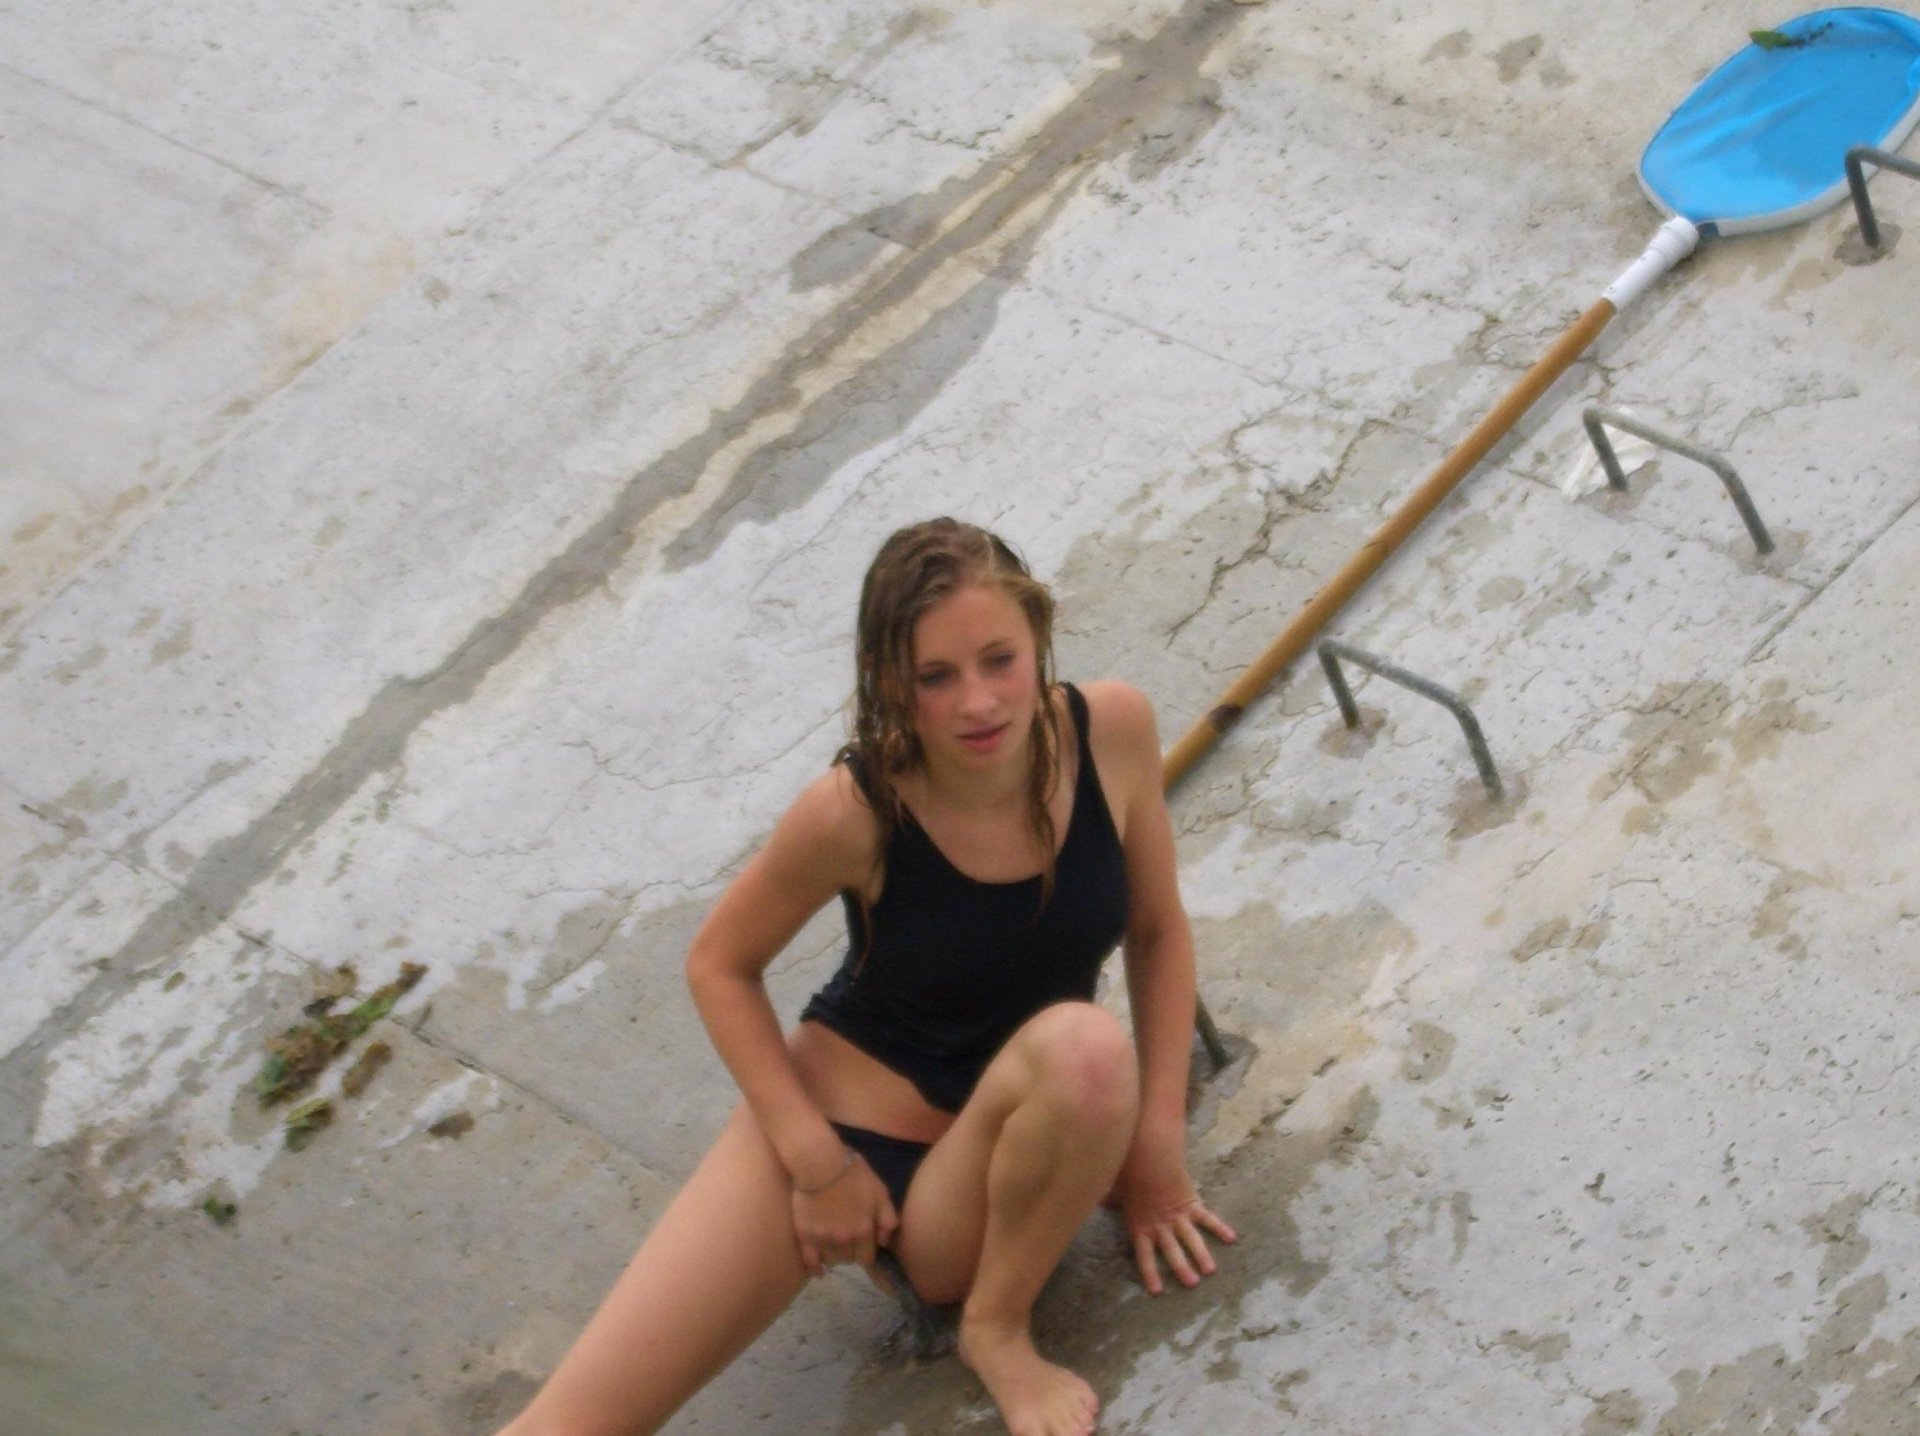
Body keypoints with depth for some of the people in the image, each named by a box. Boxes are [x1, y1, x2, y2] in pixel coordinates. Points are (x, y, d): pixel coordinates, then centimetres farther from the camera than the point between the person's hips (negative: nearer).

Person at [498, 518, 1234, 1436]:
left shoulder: (1112, 731, -16)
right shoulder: (856, 811, -22)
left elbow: (1158, 931, -1)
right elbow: (719, 965, -7)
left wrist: (1158, 1136, -7)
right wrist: (817, 1162, -12)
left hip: (975, 1182, 2)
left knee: (1091, 1049, -34)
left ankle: (996, 1328, -11)